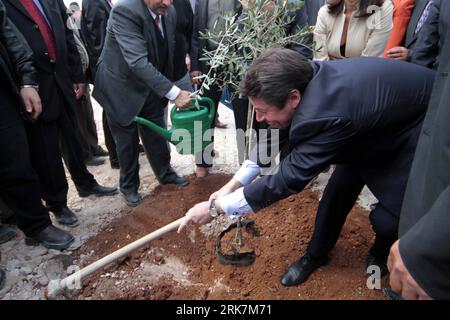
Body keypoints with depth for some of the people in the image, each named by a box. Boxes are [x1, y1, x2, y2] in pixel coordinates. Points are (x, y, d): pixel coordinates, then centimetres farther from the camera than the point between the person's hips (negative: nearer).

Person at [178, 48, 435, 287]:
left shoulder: (327, 114, -44)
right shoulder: (306, 79, -18)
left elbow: (288, 179, -36)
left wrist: (215, 206, -28)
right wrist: (232, 185, -7)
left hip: (418, 131, -6)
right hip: (374, 127, 7)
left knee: (388, 216, -8)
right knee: (338, 192, 4)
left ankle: (383, 256, 28)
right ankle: (316, 255, 26)